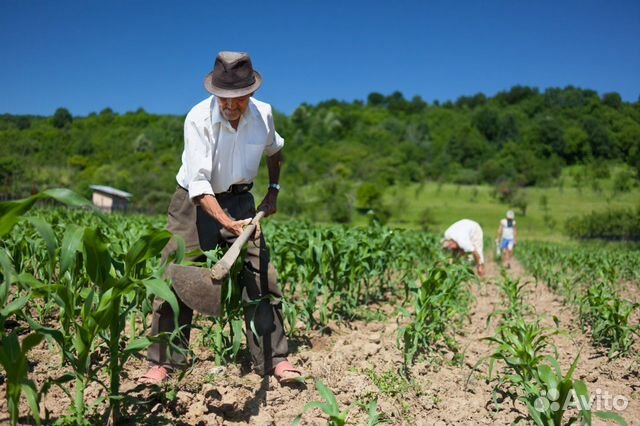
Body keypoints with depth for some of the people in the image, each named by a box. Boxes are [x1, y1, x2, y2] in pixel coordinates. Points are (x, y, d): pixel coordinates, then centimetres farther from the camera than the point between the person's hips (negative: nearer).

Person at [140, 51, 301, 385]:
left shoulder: (263, 114, -8)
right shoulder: (198, 119, -21)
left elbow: (274, 150, 16)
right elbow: (198, 182, -29)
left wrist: (273, 191, 10)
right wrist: (226, 222, -42)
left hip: (239, 200, 3)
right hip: (195, 202, -3)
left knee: (260, 277, -4)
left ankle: (274, 359, 6)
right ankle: (162, 363, 6)